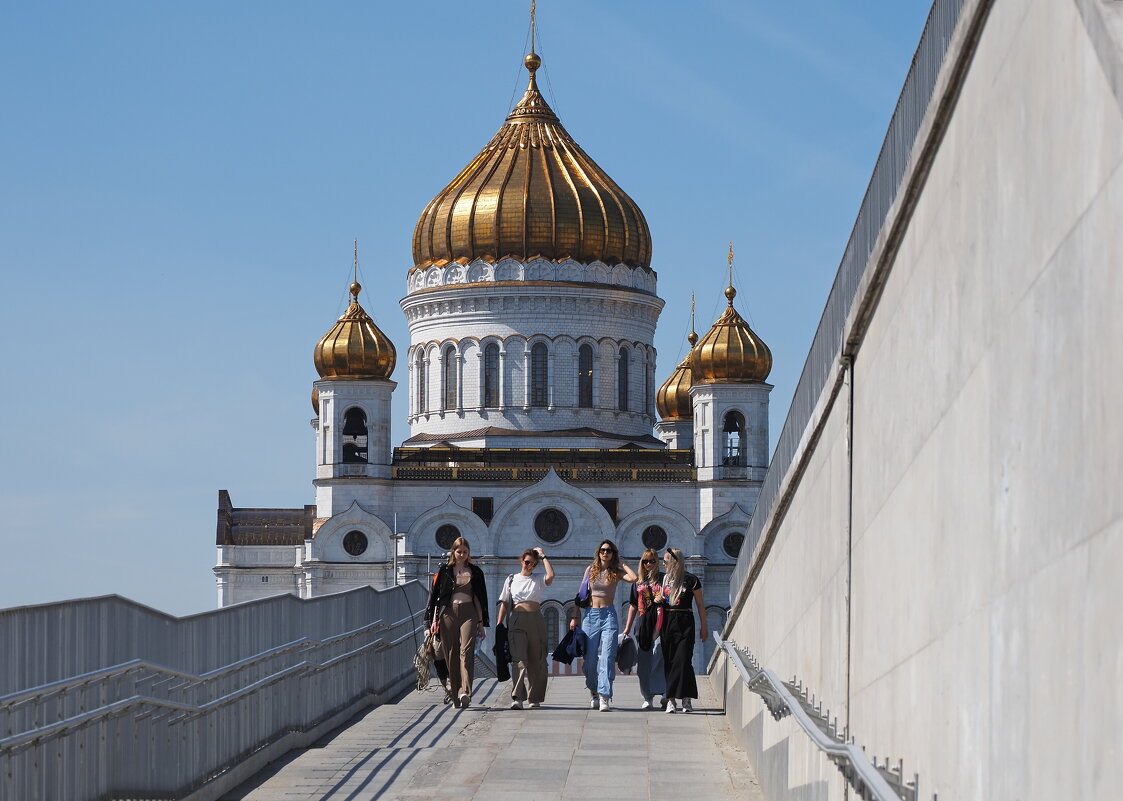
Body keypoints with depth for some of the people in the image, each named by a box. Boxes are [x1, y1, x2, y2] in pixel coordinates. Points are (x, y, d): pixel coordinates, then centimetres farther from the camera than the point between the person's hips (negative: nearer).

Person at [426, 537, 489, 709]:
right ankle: (455, 695, 5)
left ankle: (465, 692, -29)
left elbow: (479, 598, 14)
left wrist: (481, 623, 11)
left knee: (466, 651, -17)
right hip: (448, 613, 1)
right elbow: (436, 596, 9)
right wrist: (434, 619, 0)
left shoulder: (475, 572, 13)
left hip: (468, 613, -1)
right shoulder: (444, 571, 10)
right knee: (451, 654, -1)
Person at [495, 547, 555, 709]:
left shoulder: (538, 579, 11)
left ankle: (534, 698, 11)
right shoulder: (512, 579, 14)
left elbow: (550, 576, -12)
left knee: (536, 660, 2)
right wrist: (498, 625, 3)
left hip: (536, 620, 1)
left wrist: (543, 557, -1)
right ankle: (517, 698, -24)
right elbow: (504, 604, 13)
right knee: (519, 659, -15)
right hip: (517, 621, -1)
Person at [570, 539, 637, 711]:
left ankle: (604, 697, -18)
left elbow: (633, 578, -15)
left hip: (609, 615, -2)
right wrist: (575, 617, 5)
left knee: (607, 656, -13)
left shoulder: (616, 573, 5)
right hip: (591, 614, 2)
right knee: (590, 658, 4)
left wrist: (621, 564, 0)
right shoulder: (591, 570, 10)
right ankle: (593, 692, 24)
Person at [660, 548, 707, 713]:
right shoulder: (665, 579, 13)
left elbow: (700, 605, 2)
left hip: (685, 623, -5)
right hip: (667, 622, 5)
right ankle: (670, 700, 0)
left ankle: (686, 699, -5)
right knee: (668, 661, 0)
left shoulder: (691, 580, -3)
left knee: (683, 661, -10)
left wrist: (704, 627, 1)